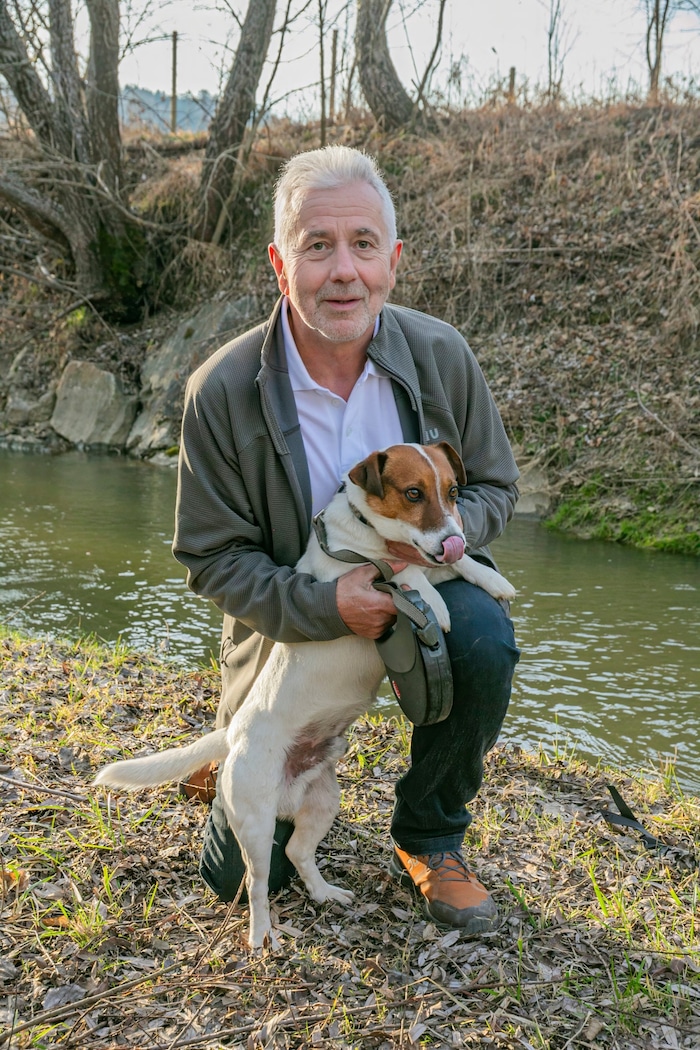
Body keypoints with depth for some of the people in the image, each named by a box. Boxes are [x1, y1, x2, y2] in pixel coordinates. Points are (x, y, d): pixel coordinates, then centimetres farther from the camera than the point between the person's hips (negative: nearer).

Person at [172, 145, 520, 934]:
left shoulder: (441, 356, -14)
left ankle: (428, 840, -6)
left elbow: (493, 487, -1)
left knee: (484, 639, -35)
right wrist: (325, 605, -29)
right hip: (293, 617, -1)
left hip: (420, 581, 2)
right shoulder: (222, 392, -21)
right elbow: (212, 557, -13)